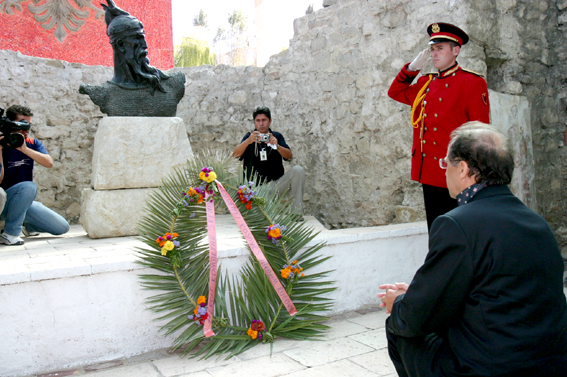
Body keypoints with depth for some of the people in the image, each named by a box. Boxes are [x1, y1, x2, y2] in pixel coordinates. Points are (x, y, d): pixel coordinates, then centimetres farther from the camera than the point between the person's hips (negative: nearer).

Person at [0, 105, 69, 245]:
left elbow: (49, 163, -16)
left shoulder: (33, 144, 4)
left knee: (62, 227, -1)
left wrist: (24, 149, -25)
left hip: (26, 202, 6)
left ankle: (28, 225, 26)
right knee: (28, 186, -37)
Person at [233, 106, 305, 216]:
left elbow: (289, 156, -6)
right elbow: (235, 155, -10)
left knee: (298, 170, -24)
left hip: (276, 183, 3)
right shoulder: (249, 137, 7)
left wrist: (277, 146, -28)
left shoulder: (277, 136, 10)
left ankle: (297, 213, -20)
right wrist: (248, 141, -29)